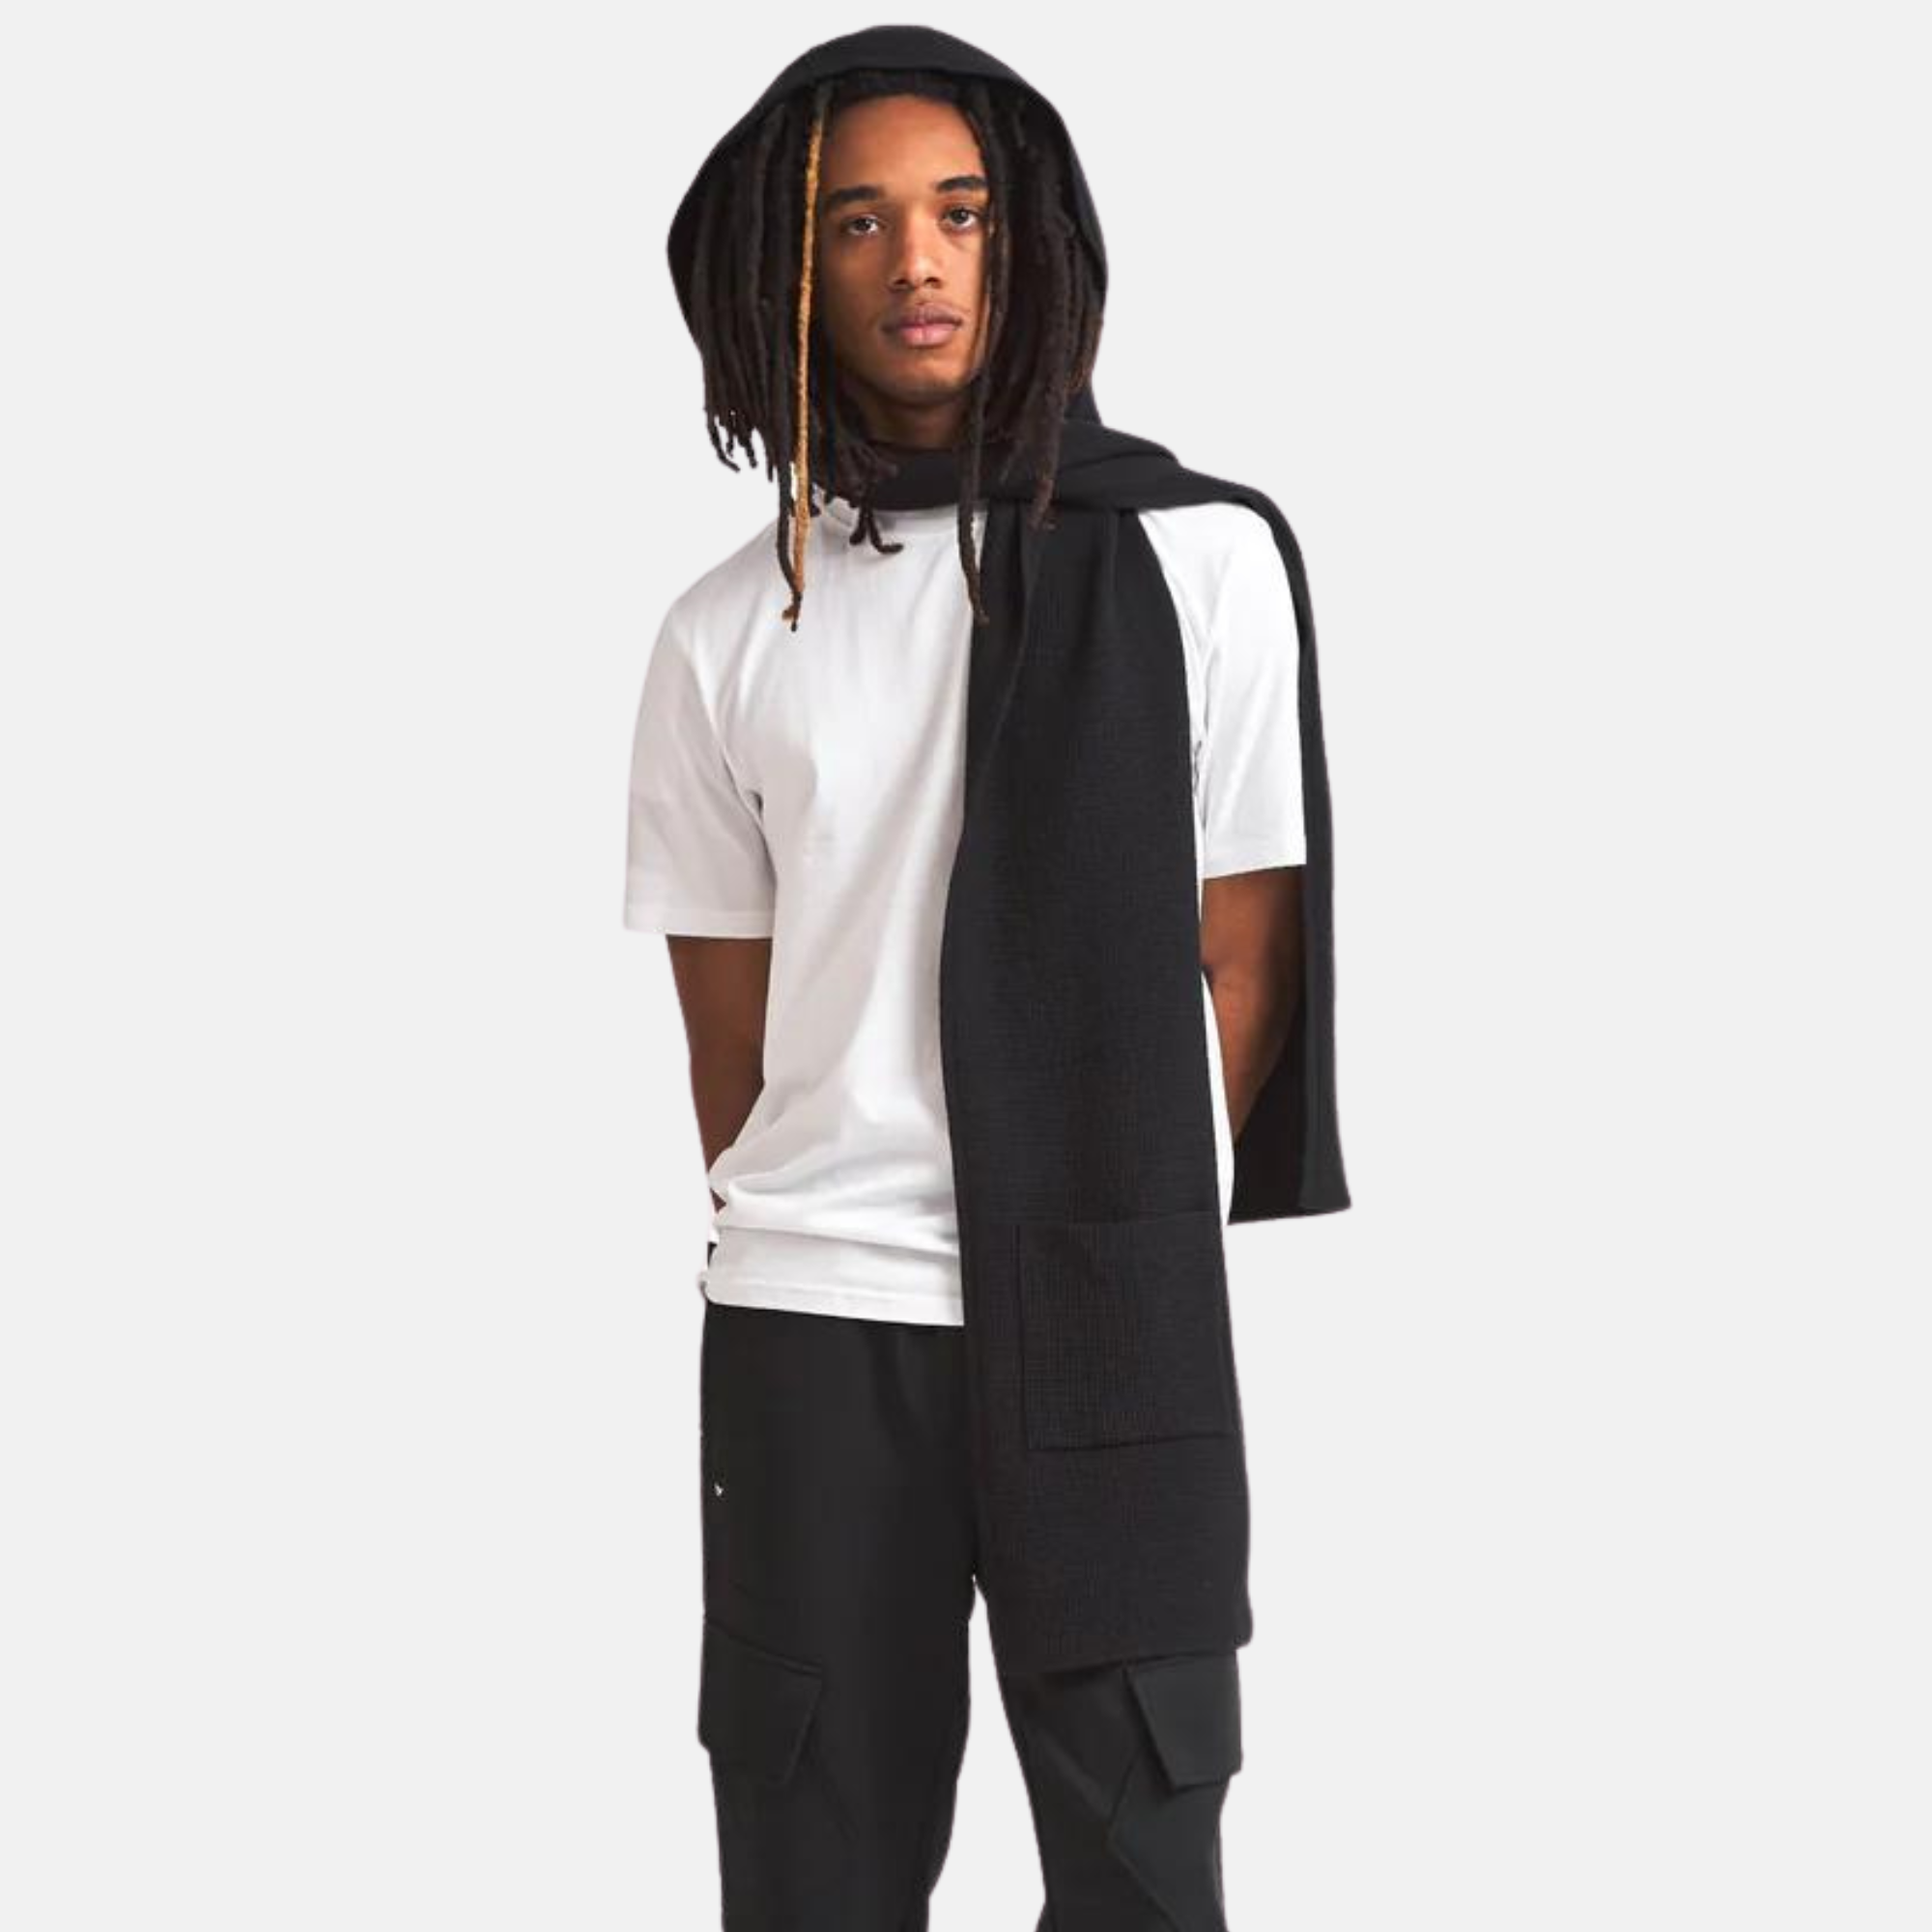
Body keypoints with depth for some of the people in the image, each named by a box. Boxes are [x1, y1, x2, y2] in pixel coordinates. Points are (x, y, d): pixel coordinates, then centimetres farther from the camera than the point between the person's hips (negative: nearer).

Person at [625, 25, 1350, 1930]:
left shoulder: (1197, 558, 1)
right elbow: (730, 1031, 10)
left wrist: (1138, 1268, 2)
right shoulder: (728, 633, 6)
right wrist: (792, 1239, 5)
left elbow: (1240, 966, 2)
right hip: (806, 1331, 2)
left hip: (1118, 1319, -1)